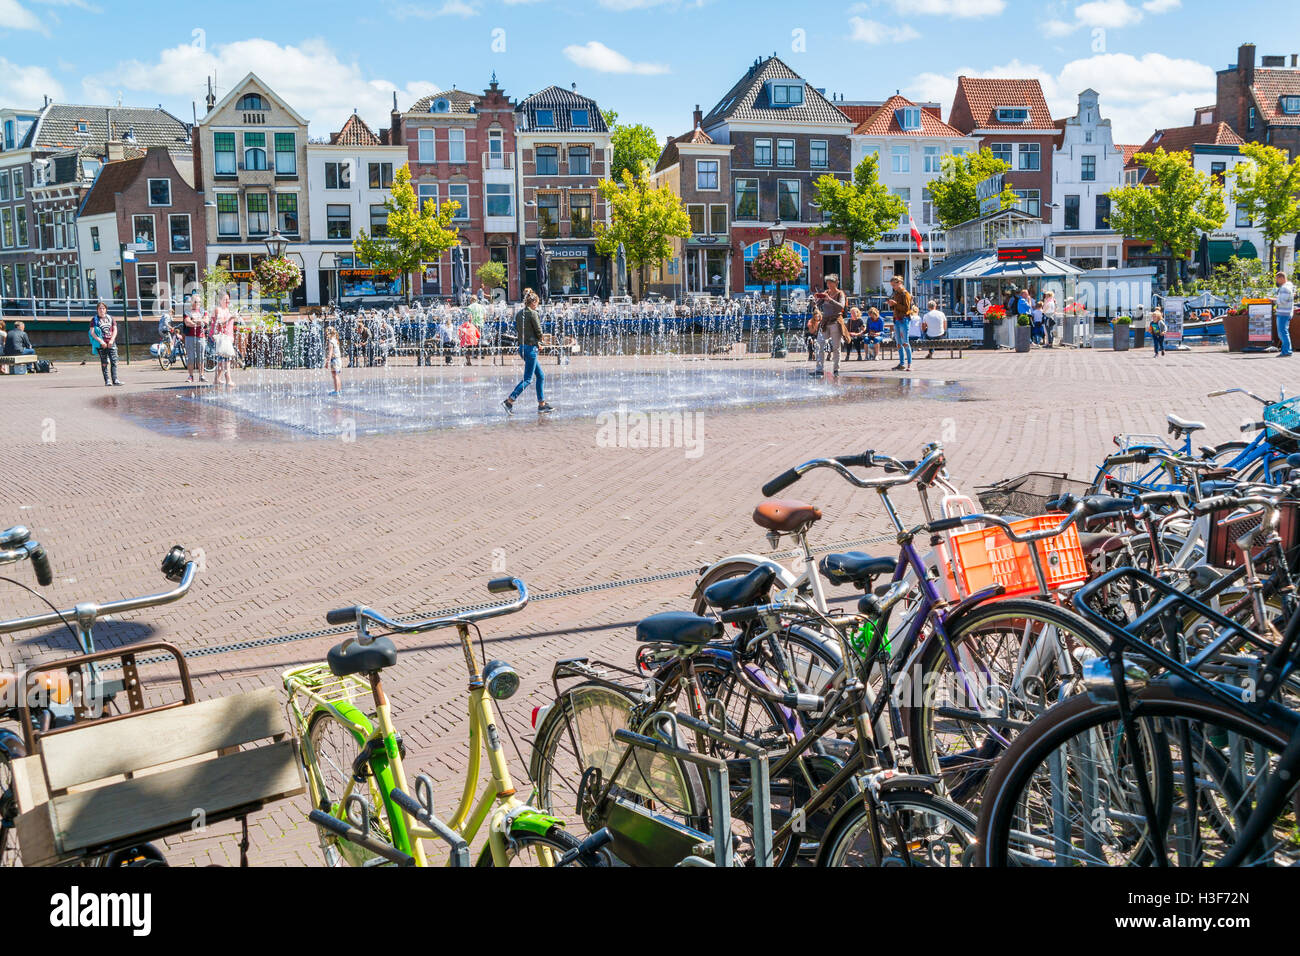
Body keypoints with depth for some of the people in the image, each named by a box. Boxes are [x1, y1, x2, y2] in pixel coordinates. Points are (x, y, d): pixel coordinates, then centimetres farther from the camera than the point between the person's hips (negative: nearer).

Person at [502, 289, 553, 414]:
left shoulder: (519, 313, 10)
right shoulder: (532, 313, -14)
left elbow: (517, 331, 13)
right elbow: (539, 332, -13)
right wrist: (539, 339, 10)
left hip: (522, 347, 9)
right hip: (531, 348, -9)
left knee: (541, 376, 15)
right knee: (527, 379, -5)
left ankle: (542, 403, 17)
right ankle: (509, 401, -10)